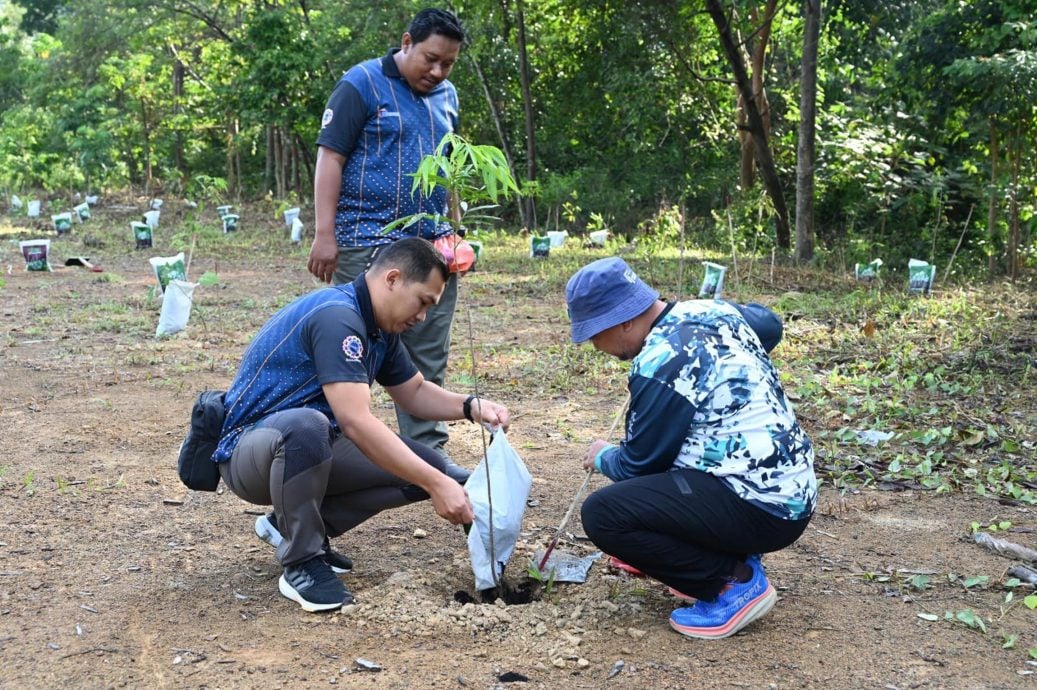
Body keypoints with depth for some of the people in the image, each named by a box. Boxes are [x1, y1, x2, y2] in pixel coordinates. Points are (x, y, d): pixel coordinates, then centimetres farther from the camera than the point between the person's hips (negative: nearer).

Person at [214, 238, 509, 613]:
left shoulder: (379, 328, 5)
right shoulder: (336, 317, -25)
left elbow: (415, 392, 17)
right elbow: (356, 423, -34)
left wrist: (472, 407, -3)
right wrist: (437, 485, -33)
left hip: (312, 452, 9)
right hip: (249, 450, -9)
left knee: (425, 466, -4)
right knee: (306, 426, -42)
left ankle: (290, 523, 7)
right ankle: (301, 563, -19)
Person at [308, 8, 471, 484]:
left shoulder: (446, 96, 15)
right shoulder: (362, 85, -5)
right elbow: (330, 158, -9)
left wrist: (455, 231, 17)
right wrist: (325, 234, -16)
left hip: (432, 246, 6)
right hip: (369, 244, -6)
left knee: (429, 359, 8)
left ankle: (427, 450, 16)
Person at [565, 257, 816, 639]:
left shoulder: (660, 365, -20)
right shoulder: (712, 310, 6)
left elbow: (637, 465, -8)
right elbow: (769, 323, 30)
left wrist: (602, 457, 13)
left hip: (763, 507, -10)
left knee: (602, 514, -17)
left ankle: (734, 581, -6)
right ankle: (730, 560, 16)